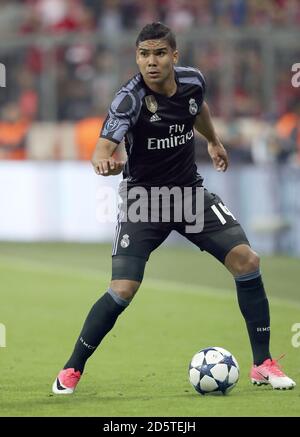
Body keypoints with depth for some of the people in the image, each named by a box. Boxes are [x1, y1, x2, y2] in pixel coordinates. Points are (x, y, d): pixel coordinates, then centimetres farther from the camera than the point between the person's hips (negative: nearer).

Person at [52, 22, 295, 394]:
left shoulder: (192, 81, -6)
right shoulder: (129, 100, -23)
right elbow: (104, 147, -38)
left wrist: (214, 141, 35)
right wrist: (105, 162, -61)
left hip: (190, 190, 5)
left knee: (246, 260, -10)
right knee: (122, 291, -16)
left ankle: (262, 365, 1)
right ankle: (72, 370, 5)